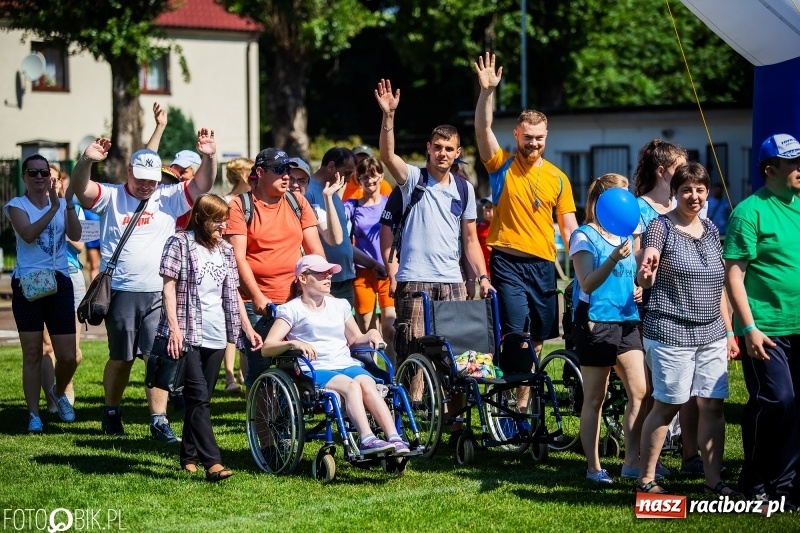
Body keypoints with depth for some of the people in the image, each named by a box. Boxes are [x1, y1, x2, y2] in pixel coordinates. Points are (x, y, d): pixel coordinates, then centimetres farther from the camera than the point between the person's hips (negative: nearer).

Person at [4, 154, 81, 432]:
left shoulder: (62, 204, 10)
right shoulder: (17, 205, 1)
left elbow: (75, 235, -7)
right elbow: (28, 234, -17)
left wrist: (69, 204, -19)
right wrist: (53, 208, -23)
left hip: (59, 283, 2)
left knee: (68, 356, 0)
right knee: (32, 353, 0)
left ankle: (58, 393, 30)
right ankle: (34, 414, 8)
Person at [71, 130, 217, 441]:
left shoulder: (169, 198, 6)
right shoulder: (111, 197, 2)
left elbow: (202, 185, -5)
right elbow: (80, 189, -14)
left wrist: (209, 157, -24)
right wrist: (87, 161, -34)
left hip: (158, 293, 1)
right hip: (120, 293, -1)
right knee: (121, 358, 10)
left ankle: (159, 421, -4)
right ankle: (112, 412, 28)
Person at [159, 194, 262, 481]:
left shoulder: (225, 250, 15)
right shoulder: (180, 243, -3)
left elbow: (233, 293, 19)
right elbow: (169, 286, -7)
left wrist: (248, 328, 14)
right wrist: (174, 328, -15)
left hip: (216, 336, 6)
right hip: (188, 333, -6)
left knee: (200, 398, 10)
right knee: (199, 397, -12)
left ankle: (189, 456, 19)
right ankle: (212, 462, -20)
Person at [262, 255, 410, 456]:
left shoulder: (339, 305, 23)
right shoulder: (292, 310, 6)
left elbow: (355, 339, 29)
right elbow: (267, 348, -4)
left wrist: (371, 334, 6)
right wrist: (292, 343, -23)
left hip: (347, 365, 4)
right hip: (315, 370, -4)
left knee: (367, 383, -30)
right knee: (350, 386, -35)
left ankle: (395, 439, -42)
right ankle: (367, 439, -48)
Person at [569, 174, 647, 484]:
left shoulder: (626, 235, 16)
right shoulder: (585, 236, -5)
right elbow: (587, 284, -16)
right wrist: (613, 259, -30)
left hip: (627, 321, 6)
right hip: (595, 322, -6)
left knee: (640, 392, -4)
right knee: (595, 398, 1)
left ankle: (632, 462, 2)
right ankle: (593, 467, 7)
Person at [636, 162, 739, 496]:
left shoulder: (710, 230, 12)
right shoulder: (661, 227, -6)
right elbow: (645, 280, -16)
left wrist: (729, 332, 15)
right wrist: (645, 273, -40)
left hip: (711, 335, 6)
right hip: (670, 333, -5)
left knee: (713, 405, 2)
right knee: (667, 405, -3)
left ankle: (713, 479, 8)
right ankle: (645, 479, 7)